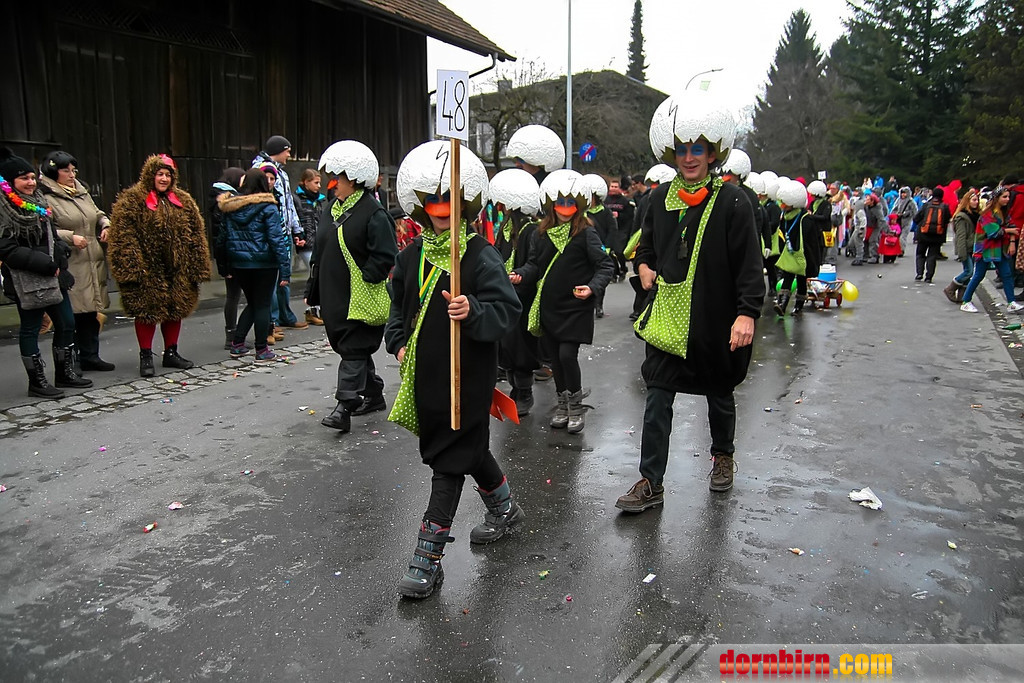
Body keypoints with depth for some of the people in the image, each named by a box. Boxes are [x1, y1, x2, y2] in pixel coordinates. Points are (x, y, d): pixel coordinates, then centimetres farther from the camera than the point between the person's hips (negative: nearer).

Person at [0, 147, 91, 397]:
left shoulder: (38, 203, 14)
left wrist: (60, 256, 4)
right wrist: (47, 265, -19)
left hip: (53, 276, 8)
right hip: (26, 280, -8)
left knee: (66, 323, 12)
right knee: (30, 328, 3)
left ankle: (65, 373, 26)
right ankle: (37, 382, 12)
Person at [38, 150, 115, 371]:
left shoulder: (82, 193, 17)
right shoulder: (46, 198, -7)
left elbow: (98, 214, 30)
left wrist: (105, 225, 10)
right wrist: (70, 237, -19)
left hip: (93, 263, 8)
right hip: (68, 266, -7)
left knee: (91, 311, 13)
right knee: (71, 314, -5)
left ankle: (90, 355, 24)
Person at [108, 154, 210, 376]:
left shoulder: (183, 201, 11)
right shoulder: (131, 200, -4)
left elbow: (196, 235, 11)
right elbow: (123, 238, -10)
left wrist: (197, 267, 5)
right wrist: (131, 267, -18)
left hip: (177, 269, 5)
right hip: (147, 270, -5)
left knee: (175, 310, 11)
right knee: (147, 311, 2)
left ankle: (171, 353, 25)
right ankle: (145, 356, 14)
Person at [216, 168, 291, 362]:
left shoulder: (230, 206, 5)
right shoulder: (267, 207, -11)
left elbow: (223, 236, 10)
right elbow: (277, 239, -14)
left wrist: (225, 265, 16)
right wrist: (285, 267, -13)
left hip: (238, 264, 5)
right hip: (263, 264, -5)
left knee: (252, 303, 20)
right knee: (262, 305, 4)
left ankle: (237, 344, 17)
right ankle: (262, 351, 9)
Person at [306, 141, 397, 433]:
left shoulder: (373, 213, -14)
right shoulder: (332, 208, 12)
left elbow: (386, 257, -17)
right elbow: (319, 252, 18)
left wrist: (364, 279, -20)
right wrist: (312, 290, 17)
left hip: (361, 298, -9)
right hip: (334, 296, 9)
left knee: (354, 350, -7)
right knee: (348, 346, 16)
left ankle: (344, 406, -7)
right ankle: (374, 395, 29)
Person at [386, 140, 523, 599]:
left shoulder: (481, 255, -12)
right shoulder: (413, 256, 8)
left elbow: (507, 310, -18)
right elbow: (399, 305, 20)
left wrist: (474, 312, -35)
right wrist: (398, 343, 7)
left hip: (467, 376, -7)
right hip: (425, 374, 7)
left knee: (449, 460, -3)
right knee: (469, 448, 22)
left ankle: (427, 560, 4)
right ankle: (504, 508, 47)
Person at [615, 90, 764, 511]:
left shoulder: (731, 203, -9)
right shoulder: (661, 199, 5)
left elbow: (749, 265, -12)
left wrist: (747, 314, -20)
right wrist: (644, 265, 2)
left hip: (716, 323, -3)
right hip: (667, 319, 3)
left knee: (719, 396, 17)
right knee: (657, 401, 0)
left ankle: (723, 455, 44)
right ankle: (651, 483, 9)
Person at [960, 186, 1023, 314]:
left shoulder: (1004, 212, 10)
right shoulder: (988, 213, -15)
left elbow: (1011, 226, 5)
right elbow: (994, 232, -22)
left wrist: (1012, 242, -8)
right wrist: (1008, 231, -10)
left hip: (999, 249, 8)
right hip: (986, 249, -8)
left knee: (1007, 274, 3)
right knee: (978, 276, -2)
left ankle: (1011, 303, 6)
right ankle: (966, 302, 8)